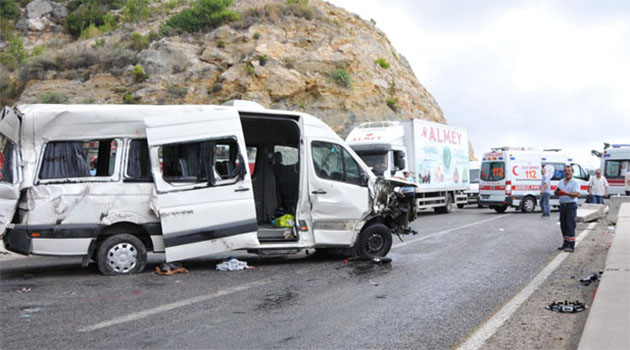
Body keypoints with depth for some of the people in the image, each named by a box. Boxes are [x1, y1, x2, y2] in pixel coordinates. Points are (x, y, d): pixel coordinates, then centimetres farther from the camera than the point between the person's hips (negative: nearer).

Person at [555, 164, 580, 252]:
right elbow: (556, 192, 14)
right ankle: (566, 243, 19)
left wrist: (566, 193, -28)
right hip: (562, 205, 6)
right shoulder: (561, 182, 15)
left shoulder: (575, 182, -4)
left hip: (571, 205, -6)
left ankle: (571, 245, -9)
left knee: (570, 225, -10)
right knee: (563, 225, 9)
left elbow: (577, 194, -15)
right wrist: (557, 192, -10)